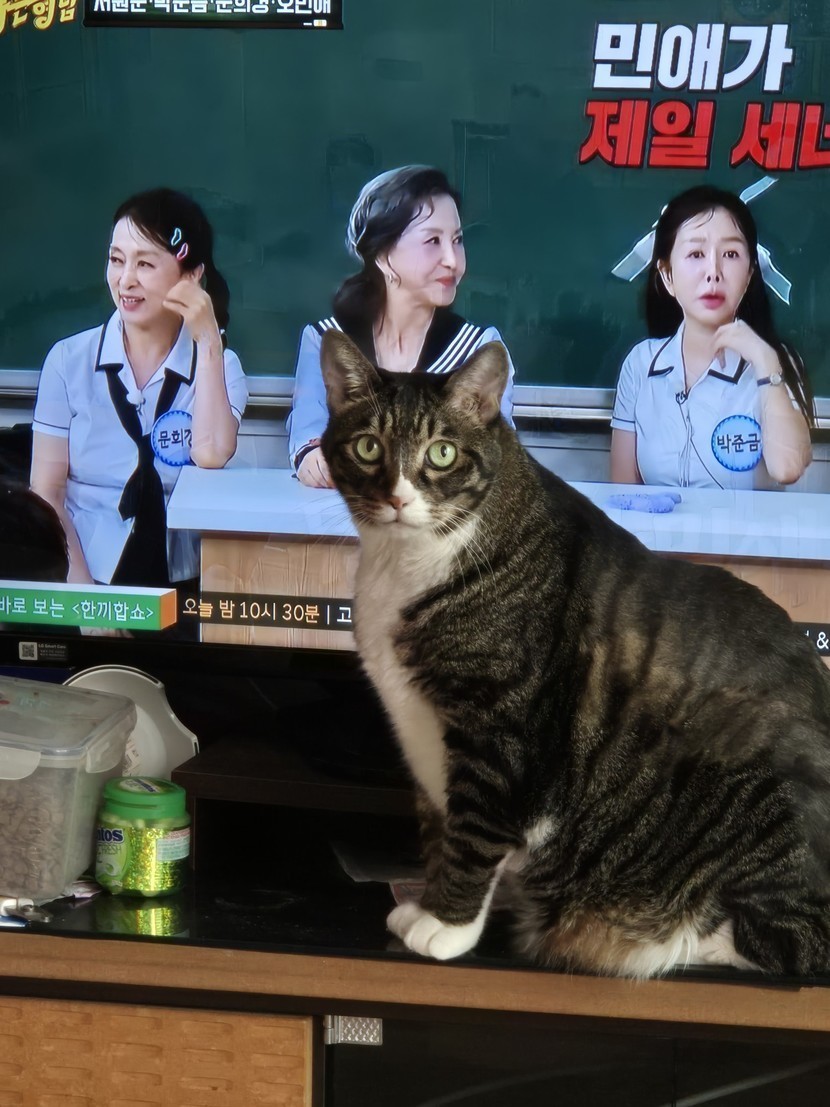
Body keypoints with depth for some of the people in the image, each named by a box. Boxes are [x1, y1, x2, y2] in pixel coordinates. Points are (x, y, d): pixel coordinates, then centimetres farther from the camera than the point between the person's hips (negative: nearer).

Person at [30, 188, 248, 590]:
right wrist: (82, 590, -13)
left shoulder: (219, 365, 4)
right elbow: (46, 491, -1)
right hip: (92, 581, -1)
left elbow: (211, 455, -14)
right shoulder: (69, 360, 2)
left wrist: (209, 341, -13)